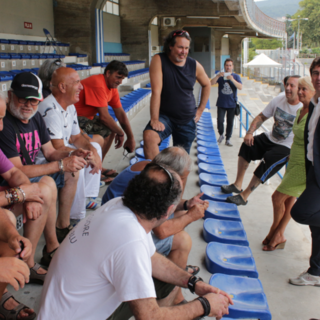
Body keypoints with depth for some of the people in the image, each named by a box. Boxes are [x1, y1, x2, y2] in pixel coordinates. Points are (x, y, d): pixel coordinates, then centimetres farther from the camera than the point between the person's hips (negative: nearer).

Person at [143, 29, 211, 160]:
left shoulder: (195, 65, -2)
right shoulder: (159, 60, -13)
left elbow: (206, 85, 17)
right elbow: (156, 91, -20)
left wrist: (201, 109, 12)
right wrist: (154, 119, -24)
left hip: (187, 120, 4)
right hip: (165, 116, -3)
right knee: (149, 136, -33)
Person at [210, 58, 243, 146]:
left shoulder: (236, 76, 4)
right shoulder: (220, 75, 4)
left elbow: (240, 87, -9)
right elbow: (211, 83, -8)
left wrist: (232, 80, -24)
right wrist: (218, 76, -24)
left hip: (232, 104, 0)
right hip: (221, 103, 0)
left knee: (230, 122, 4)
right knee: (220, 120, -8)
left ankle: (228, 139, 15)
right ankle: (221, 135, 18)